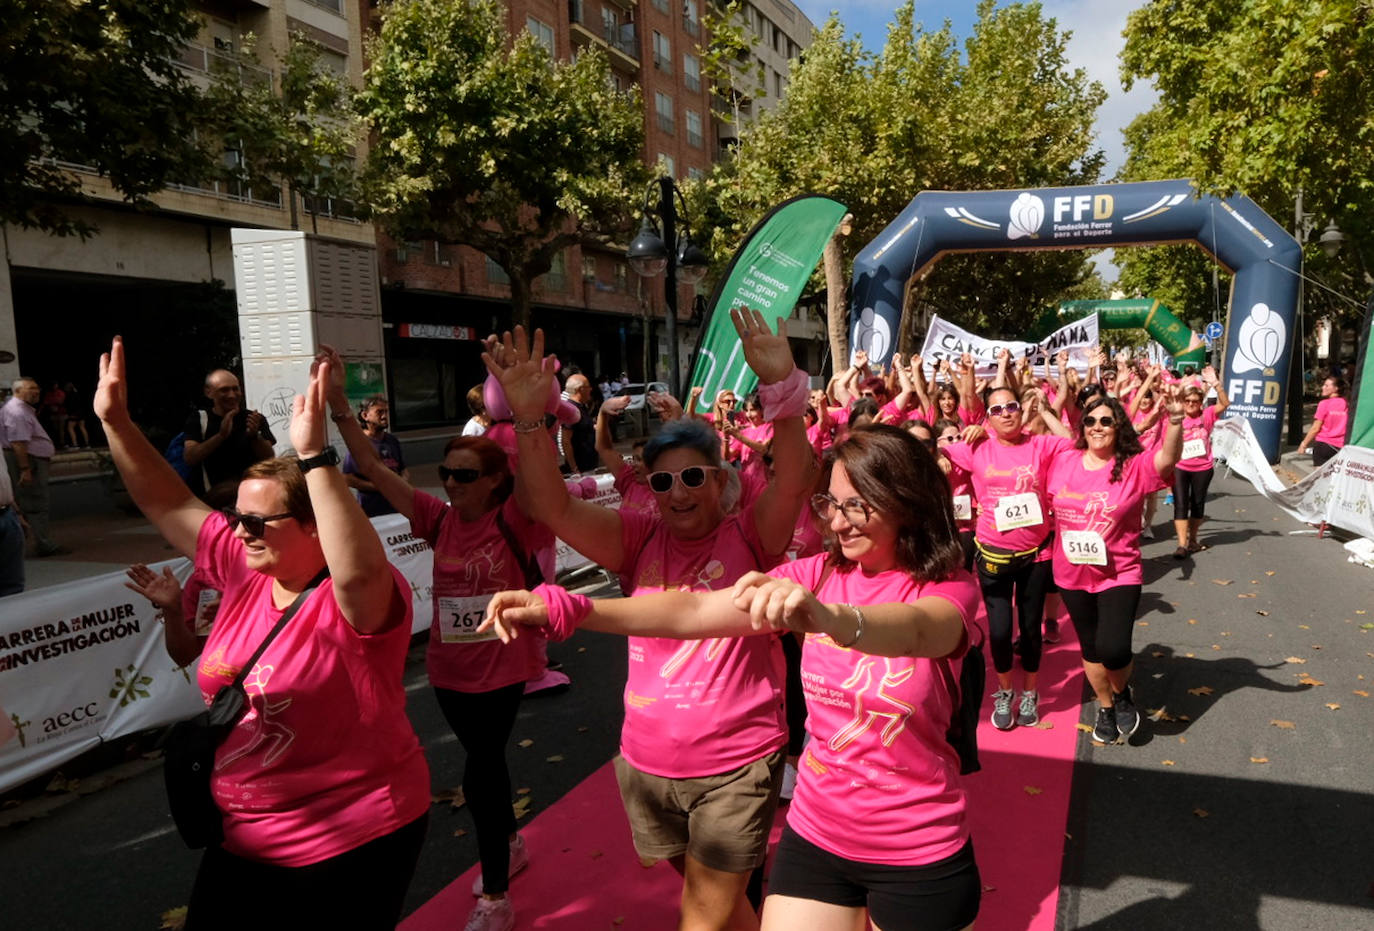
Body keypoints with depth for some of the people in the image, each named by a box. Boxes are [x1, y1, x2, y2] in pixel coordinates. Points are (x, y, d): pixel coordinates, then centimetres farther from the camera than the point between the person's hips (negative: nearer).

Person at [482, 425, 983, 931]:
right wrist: (568, 608, -26)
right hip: (814, 836, 3)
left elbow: (914, 631, -38)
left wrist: (825, 616, -60)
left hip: (918, 855, -2)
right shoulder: (820, 573, -4)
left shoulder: (949, 589, -14)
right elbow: (695, 611, -14)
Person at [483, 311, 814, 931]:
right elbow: (553, 508, -14)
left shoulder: (748, 536, -8)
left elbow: (795, 480, -25)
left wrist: (780, 389, -39)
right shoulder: (640, 540, -2)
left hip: (736, 767, -3)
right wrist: (529, 418, -27)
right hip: (647, 767, 4)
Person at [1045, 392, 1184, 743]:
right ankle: (1105, 707, 41)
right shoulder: (1062, 461, -3)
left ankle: (1122, 693, 21)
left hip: (1118, 574, -3)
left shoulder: (1135, 467, -11)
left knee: (1113, 648, -14)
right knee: (1090, 646, 18)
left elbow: (1168, 458, -30)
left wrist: (1175, 420, -46)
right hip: (1072, 574, 3)